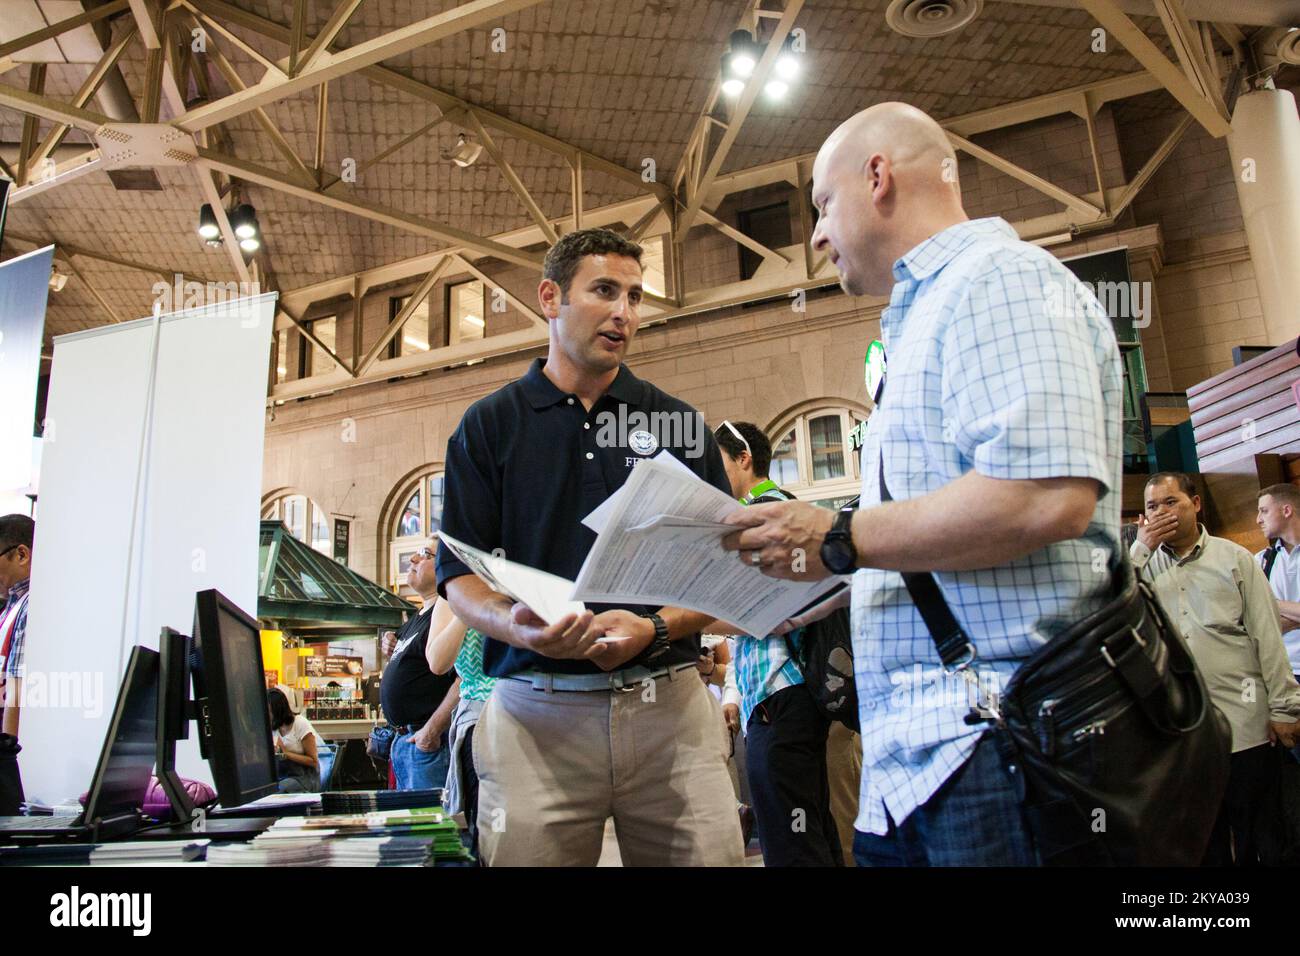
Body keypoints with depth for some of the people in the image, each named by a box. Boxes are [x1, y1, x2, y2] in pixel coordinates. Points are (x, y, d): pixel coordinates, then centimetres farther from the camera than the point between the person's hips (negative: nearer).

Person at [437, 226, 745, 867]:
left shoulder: (681, 425, 11)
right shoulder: (490, 425, 8)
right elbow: (459, 575, 4)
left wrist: (654, 629, -12)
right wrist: (516, 626, -17)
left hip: (668, 705, 1)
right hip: (534, 713, -1)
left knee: (712, 853, 0)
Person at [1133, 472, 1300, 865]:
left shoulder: (1234, 558, 3)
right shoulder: (1144, 564, 8)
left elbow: (1267, 636, 1)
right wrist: (1141, 549, -10)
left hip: (1243, 725, -1)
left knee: (1249, 832, 8)